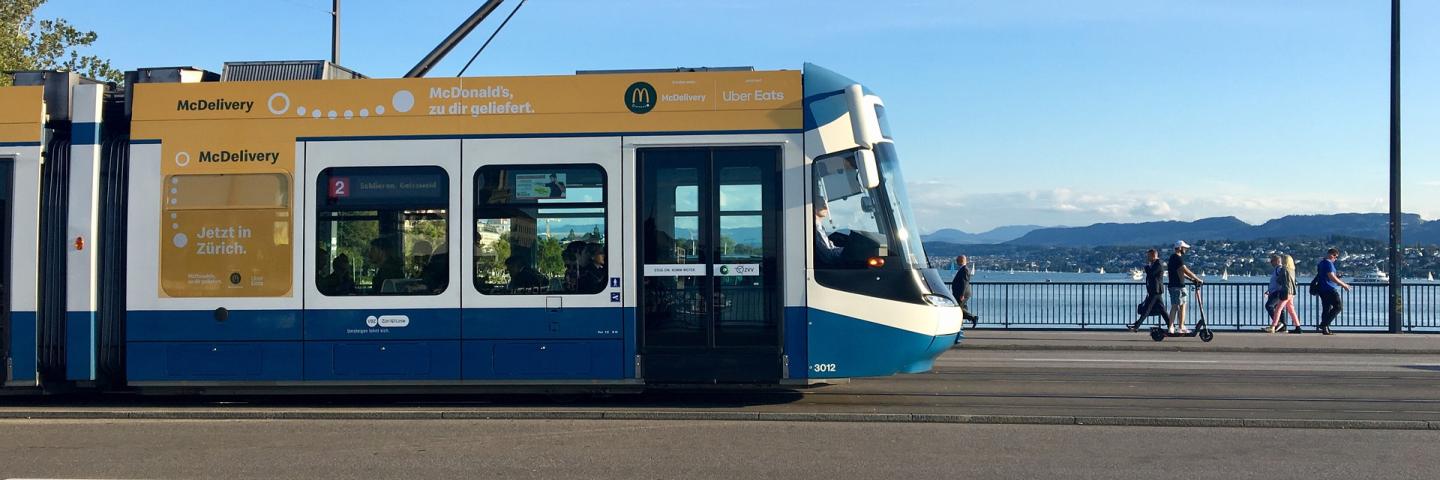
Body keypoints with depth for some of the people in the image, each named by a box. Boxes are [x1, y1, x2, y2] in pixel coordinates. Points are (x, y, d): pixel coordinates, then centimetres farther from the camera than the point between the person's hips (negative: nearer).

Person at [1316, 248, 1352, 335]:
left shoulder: (1321, 262, 17)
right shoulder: (1328, 263, -13)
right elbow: (1332, 277, -20)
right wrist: (1343, 285, -14)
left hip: (1323, 290, 10)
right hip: (1330, 289, -10)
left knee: (1326, 309, 9)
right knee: (1338, 306, -6)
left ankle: (1325, 329, 7)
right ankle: (1324, 324, -12)